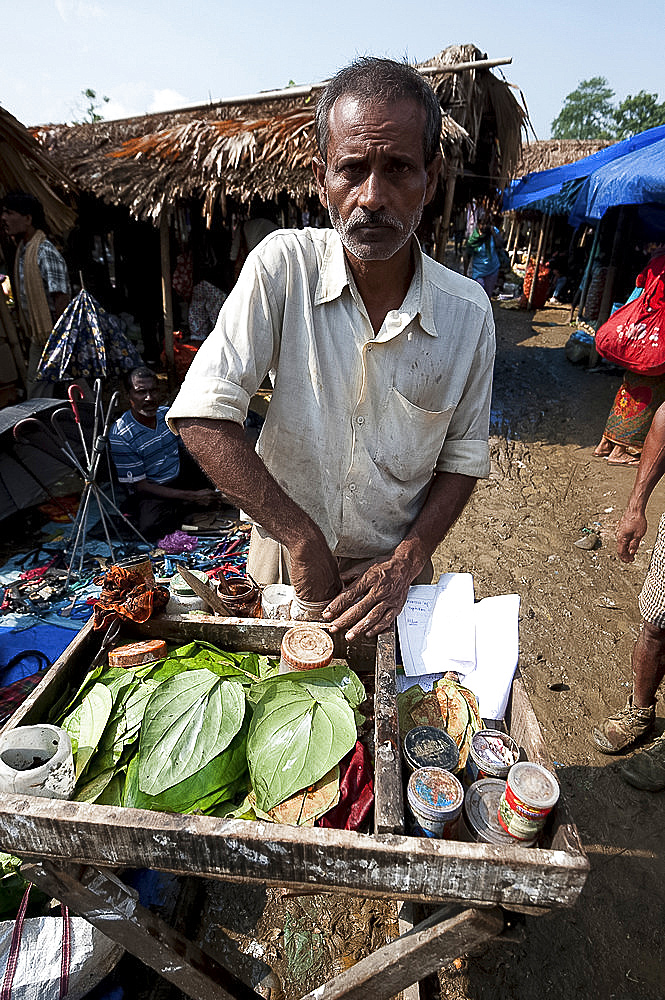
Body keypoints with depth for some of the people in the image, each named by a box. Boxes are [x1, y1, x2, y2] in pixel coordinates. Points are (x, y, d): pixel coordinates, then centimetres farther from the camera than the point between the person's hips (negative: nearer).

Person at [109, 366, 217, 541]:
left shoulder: (167, 414, -4)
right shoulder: (120, 436, -21)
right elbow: (141, 486, -19)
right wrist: (192, 496, -24)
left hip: (180, 473, 6)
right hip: (154, 490, -6)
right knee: (150, 528, -36)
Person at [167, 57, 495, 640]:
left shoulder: (468, 312, -12)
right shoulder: (283, 266, -18)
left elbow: (463, 458, -4)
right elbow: (201, 416, -23)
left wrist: (405, 562, -17)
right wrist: (301, 536, -25)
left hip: (395, 568, 1)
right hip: (285, 554, 0)